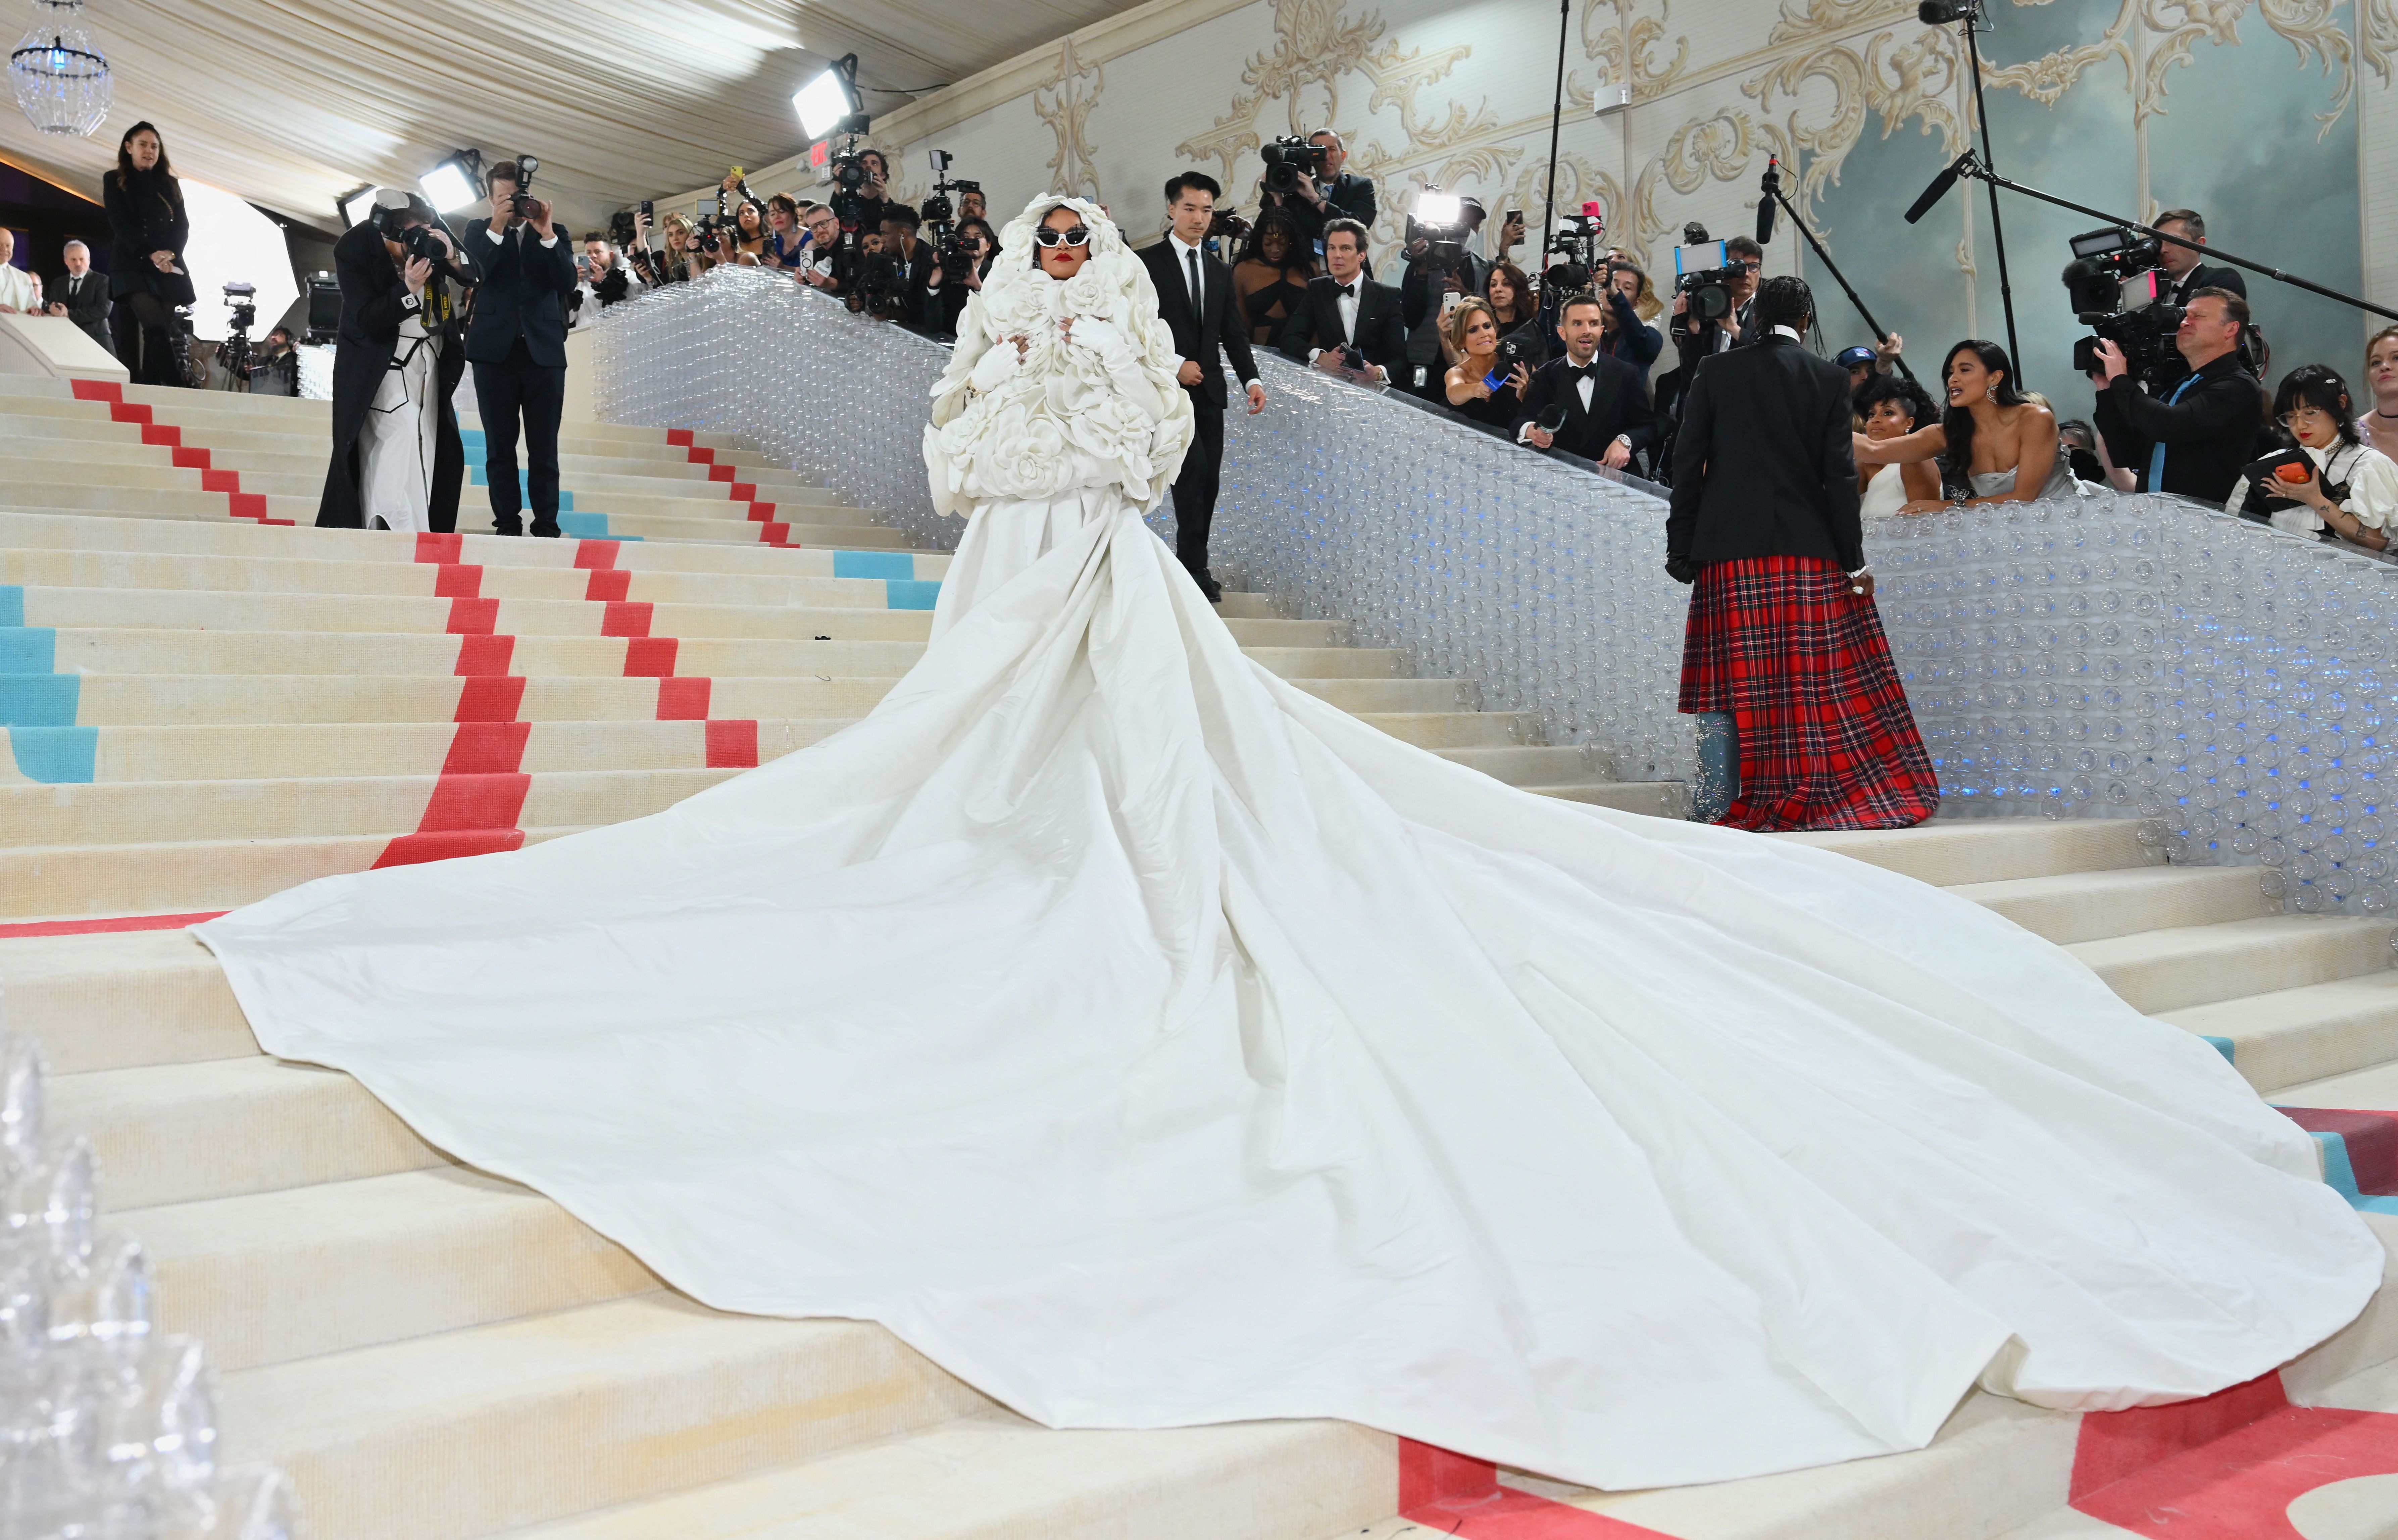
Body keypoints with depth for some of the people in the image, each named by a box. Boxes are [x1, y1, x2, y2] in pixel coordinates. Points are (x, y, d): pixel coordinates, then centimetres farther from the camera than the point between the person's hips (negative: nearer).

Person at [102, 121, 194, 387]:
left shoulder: (170, 183, 17)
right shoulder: (115, 181, 8)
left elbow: (182, 224, 8)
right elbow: (121, 225, -3)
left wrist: (170, 253, -11)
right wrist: (151, 254, -18)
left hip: (169, 268, 4)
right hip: (132, 266, -4)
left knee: (162, 331, -4)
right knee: (156, 327, -22)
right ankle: (177, 391, -30)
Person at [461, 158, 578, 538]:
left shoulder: (555, 234, 10)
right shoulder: (479, 232, 10)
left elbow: (567, 284, -5)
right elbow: (475, 273, -9)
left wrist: (546, 233, -14)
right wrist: (496, 228, -19)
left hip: (544, 350, 0)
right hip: (495, 350, 0)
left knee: (544, 449, 0)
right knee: (500, 447, 2)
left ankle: (547, 527, 3)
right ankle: (508, 525, 6)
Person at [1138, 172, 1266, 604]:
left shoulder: (1221, 272, 16)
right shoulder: (1147, 263, -1)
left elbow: (1234, 334, 12)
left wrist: (1252, 380, -3)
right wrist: (1174, 365, -16)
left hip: (1208, 389, 6)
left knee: (1208, 481, 4)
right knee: (1195, 472, -16)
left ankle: (1193, 567, 14)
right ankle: (1194, 570, -9)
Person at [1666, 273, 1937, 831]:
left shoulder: (1716, 371, 4)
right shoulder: (1829, 377, 2)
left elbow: (1688, 463, 1)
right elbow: (1839, 473, -1)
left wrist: (1681, 550, 5)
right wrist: (1854, 560, 1)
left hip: (1730, 551, 0)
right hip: (1808, 552, 0)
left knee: (1740, 684, 1)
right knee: (1817, 681, 4)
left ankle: (1747, 800, 0)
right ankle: (1819, 792, 6)